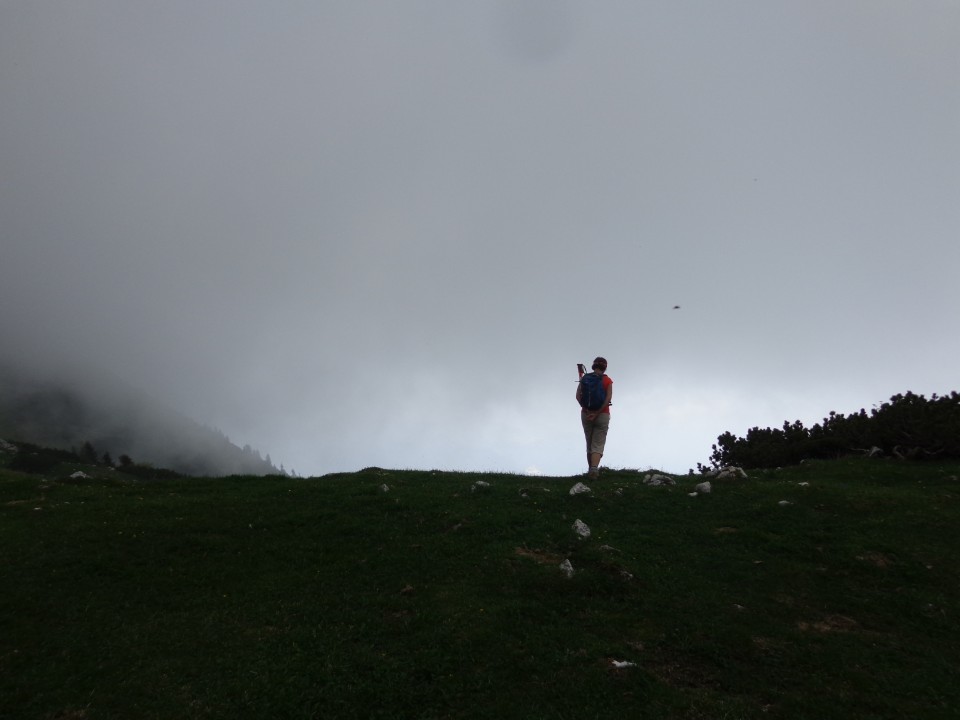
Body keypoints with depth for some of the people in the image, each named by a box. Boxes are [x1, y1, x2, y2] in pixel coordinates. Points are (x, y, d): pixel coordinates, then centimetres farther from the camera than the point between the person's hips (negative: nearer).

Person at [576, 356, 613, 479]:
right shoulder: (608, 380, 1)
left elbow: (578, 396, -8)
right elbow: (608, 398, -13)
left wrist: (587, 410, -11)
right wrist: (597, 413, -15)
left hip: (586, 414, 2)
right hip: (602, 415, -2)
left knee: (589, 443, 16)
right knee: (598, 444, -4)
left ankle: (591, 469, 21)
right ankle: (594, 469, -26)